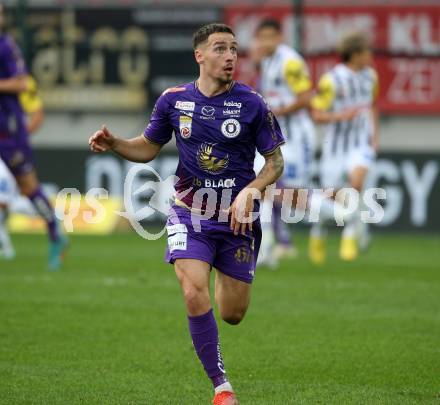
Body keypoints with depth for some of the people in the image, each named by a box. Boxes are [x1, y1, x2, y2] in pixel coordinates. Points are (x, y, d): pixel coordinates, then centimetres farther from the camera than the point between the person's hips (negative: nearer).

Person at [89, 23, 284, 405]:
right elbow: (149, 147, 13)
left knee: (233, 314, 6)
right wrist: (113, 143, -6)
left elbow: (275, 161, 0)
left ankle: (226, 280, 46)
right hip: (190, 213, 0)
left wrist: (249, 192, -17)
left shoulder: (251, 103, -7)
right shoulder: (174, 100, -2)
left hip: (236, 217, 0)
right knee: (194, 294, -22)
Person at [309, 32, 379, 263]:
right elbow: (316, 114, -10)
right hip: (336, 146, -2)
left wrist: (375, 135, 10)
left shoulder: (370, 76, 5)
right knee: (331, 198, 3)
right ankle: (318, 234, 34)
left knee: (356, 181, -27)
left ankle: (351, 234, -11)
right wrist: (340, 116, -27)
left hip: (362, 144, 2)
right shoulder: (331, 80, -13)